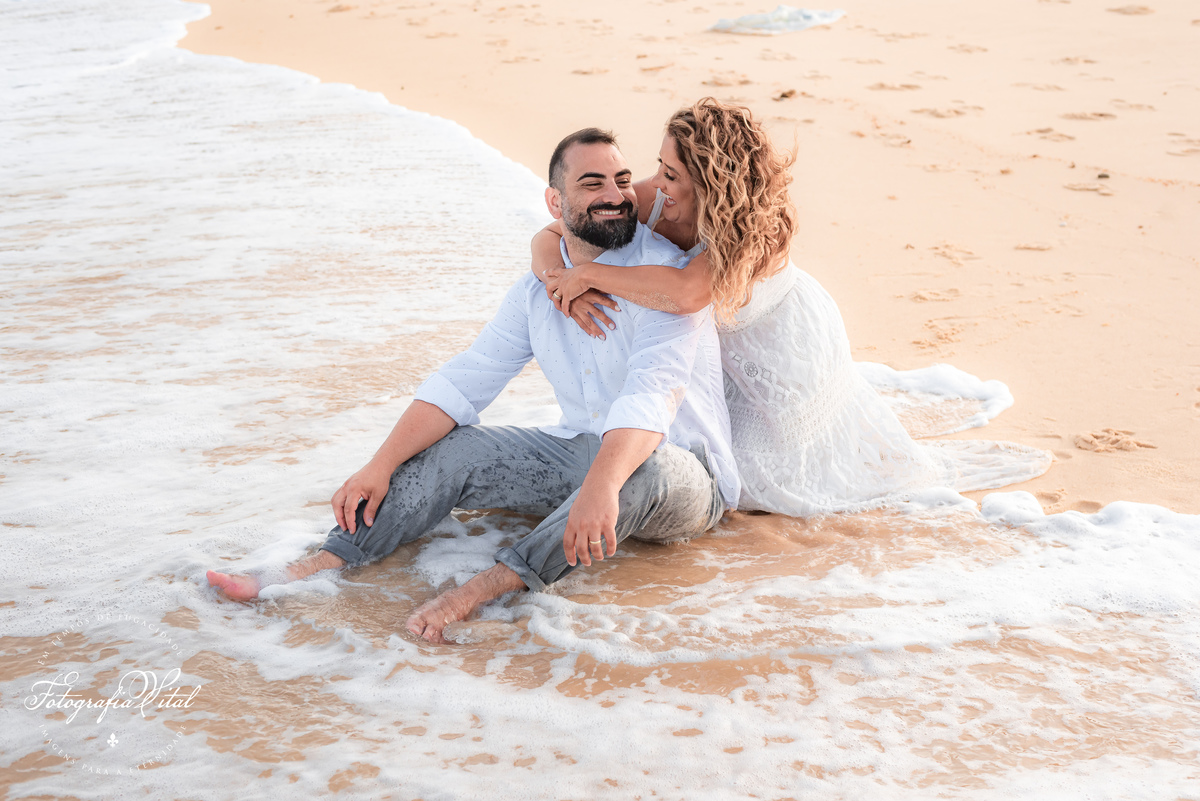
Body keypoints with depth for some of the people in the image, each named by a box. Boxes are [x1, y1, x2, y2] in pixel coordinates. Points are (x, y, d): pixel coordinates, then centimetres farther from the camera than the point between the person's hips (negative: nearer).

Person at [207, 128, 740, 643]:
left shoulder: (665, 272, -16)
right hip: (578, 458, 6)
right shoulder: (537, 291, 5)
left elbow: (654, 390, -32)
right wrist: (380, 467, -12)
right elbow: (462, 384, 1)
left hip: (684, 480, -6)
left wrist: (602, 483, -50)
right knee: (446, 449, -9)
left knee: (641, 465, -40)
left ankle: (491, 585, -40)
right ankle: (319, 566, -22)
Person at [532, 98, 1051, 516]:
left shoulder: (756, 230, -40)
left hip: (789, 347, -6)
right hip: (732, 347, 6)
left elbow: (685, 294, -58)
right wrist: (563, 286, -44)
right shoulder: (651, 200, -26)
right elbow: (548, 238, -22)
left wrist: (589, 274, -50)